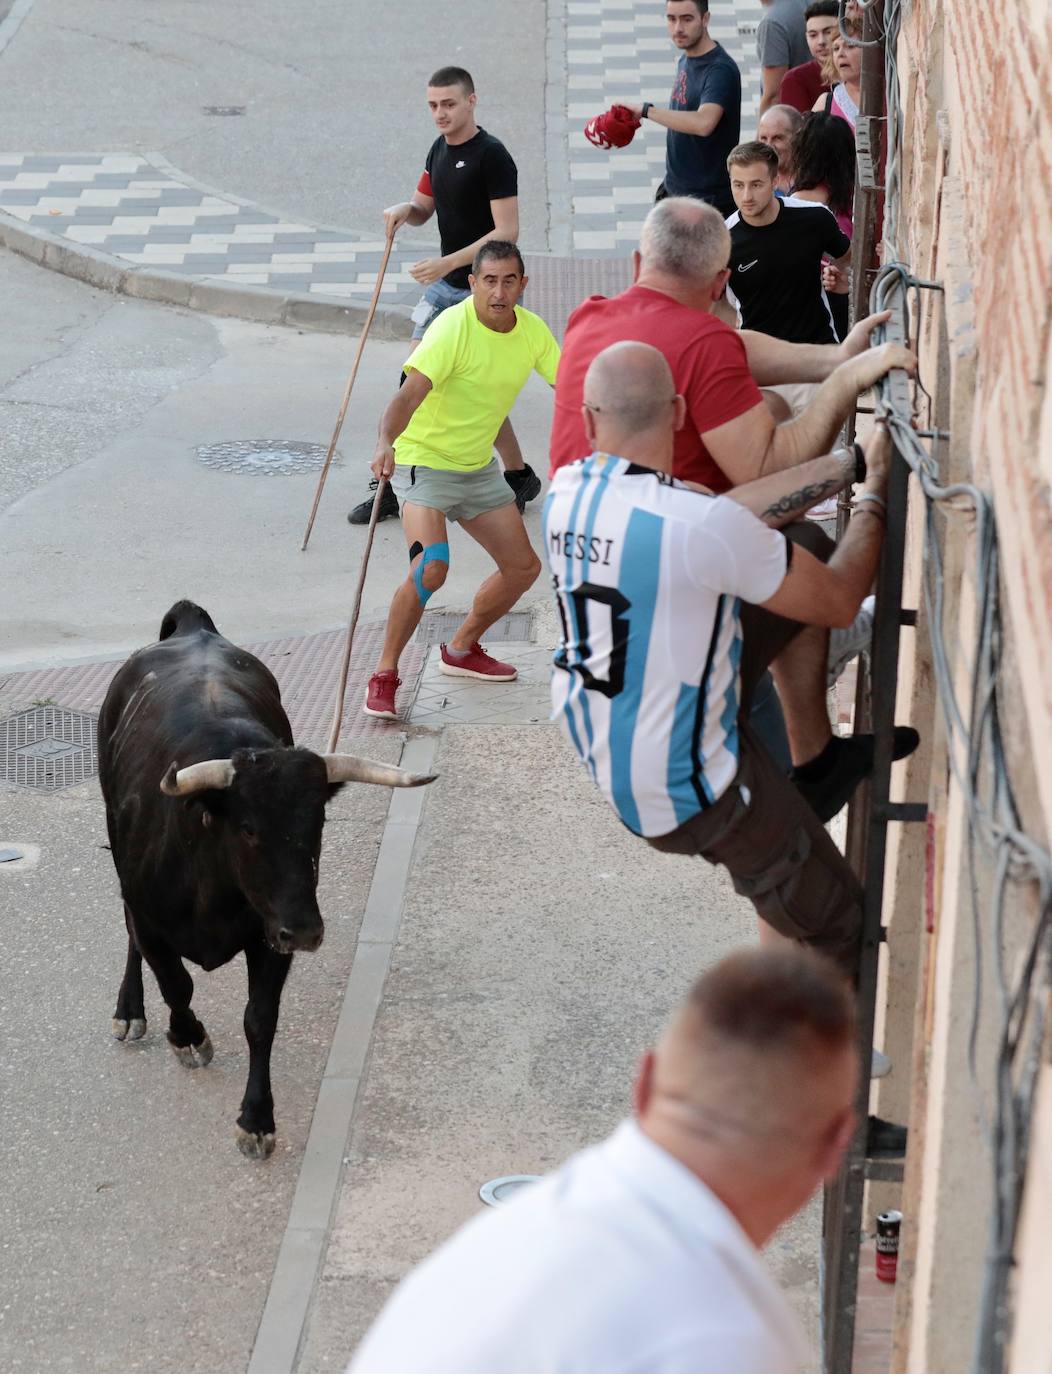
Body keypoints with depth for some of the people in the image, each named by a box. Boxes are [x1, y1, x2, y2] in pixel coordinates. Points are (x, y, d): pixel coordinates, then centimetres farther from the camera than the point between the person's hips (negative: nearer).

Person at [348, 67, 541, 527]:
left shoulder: (492, 156, -17)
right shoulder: (439, 149, 8)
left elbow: (507, 232, -21)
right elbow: (426, 207, 21)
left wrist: (447, 263, -26)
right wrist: (406, 209, -4)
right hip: (444, 283, 8)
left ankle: (519, 478, 19)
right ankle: (391, 486, 9)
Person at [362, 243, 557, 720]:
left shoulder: (532, 331, -4)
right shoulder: (454, 328, -24)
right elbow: (411, 393, -36)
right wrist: (386, 443, -54)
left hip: (478, 466, 7)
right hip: (423, 461, -7)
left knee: (523, 567, 11)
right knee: (431, 567, -27)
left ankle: (461, 650, 33)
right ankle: (384, 676, -14)